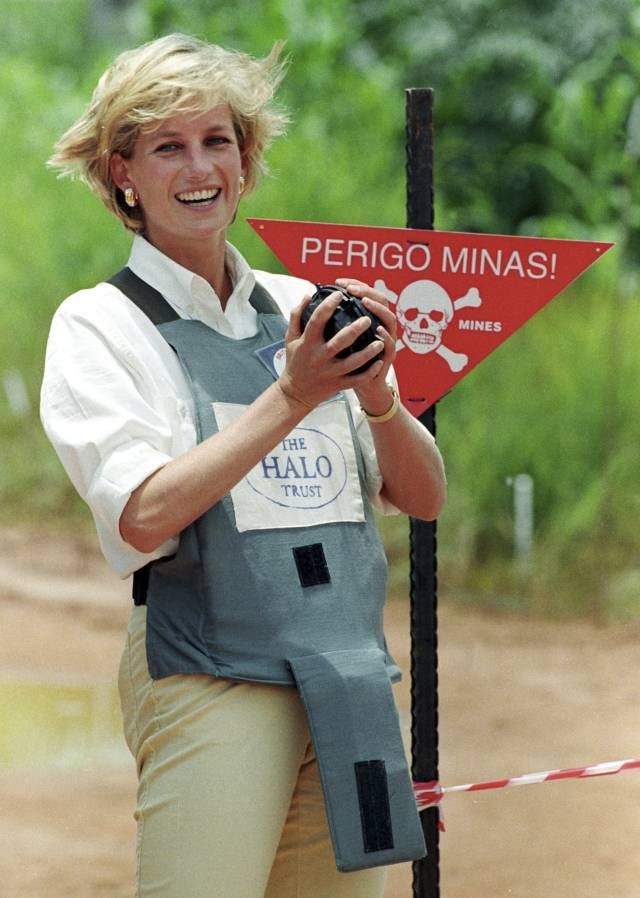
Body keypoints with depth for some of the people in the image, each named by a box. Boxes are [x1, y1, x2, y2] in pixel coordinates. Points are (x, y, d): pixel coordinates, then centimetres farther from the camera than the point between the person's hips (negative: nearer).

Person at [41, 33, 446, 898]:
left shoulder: (302, 307, 11)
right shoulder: (100, 325, -1)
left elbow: (423, 497, 10)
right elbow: (144, 517, -16)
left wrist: (375, 394, -9)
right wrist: (290, 398, -20)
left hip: (350, 670, 5)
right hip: (210, 679, -5)